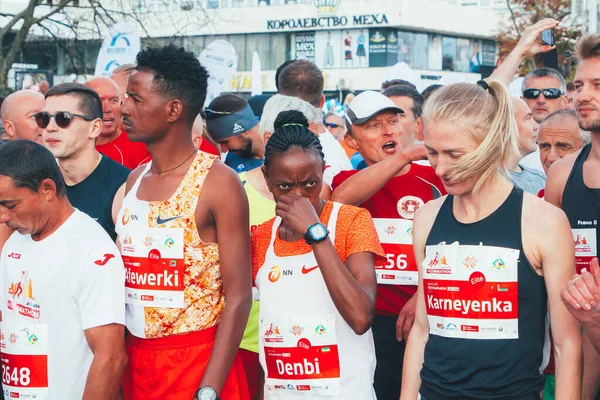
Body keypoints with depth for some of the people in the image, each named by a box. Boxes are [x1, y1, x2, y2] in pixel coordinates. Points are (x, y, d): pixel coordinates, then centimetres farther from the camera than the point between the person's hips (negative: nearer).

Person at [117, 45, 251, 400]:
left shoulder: (218, 182, -11)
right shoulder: (134, 180, 7)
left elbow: (238, 297, -14)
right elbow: (124, 277, 13)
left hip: (199, 363, -6)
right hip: (136, 360, 6)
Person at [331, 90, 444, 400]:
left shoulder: (434, 179, 1)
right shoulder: (348, 179, 7)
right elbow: (340, 199, -18)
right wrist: (405, 155, -28)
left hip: (423, 321, -1)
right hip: (368, 323, 1)